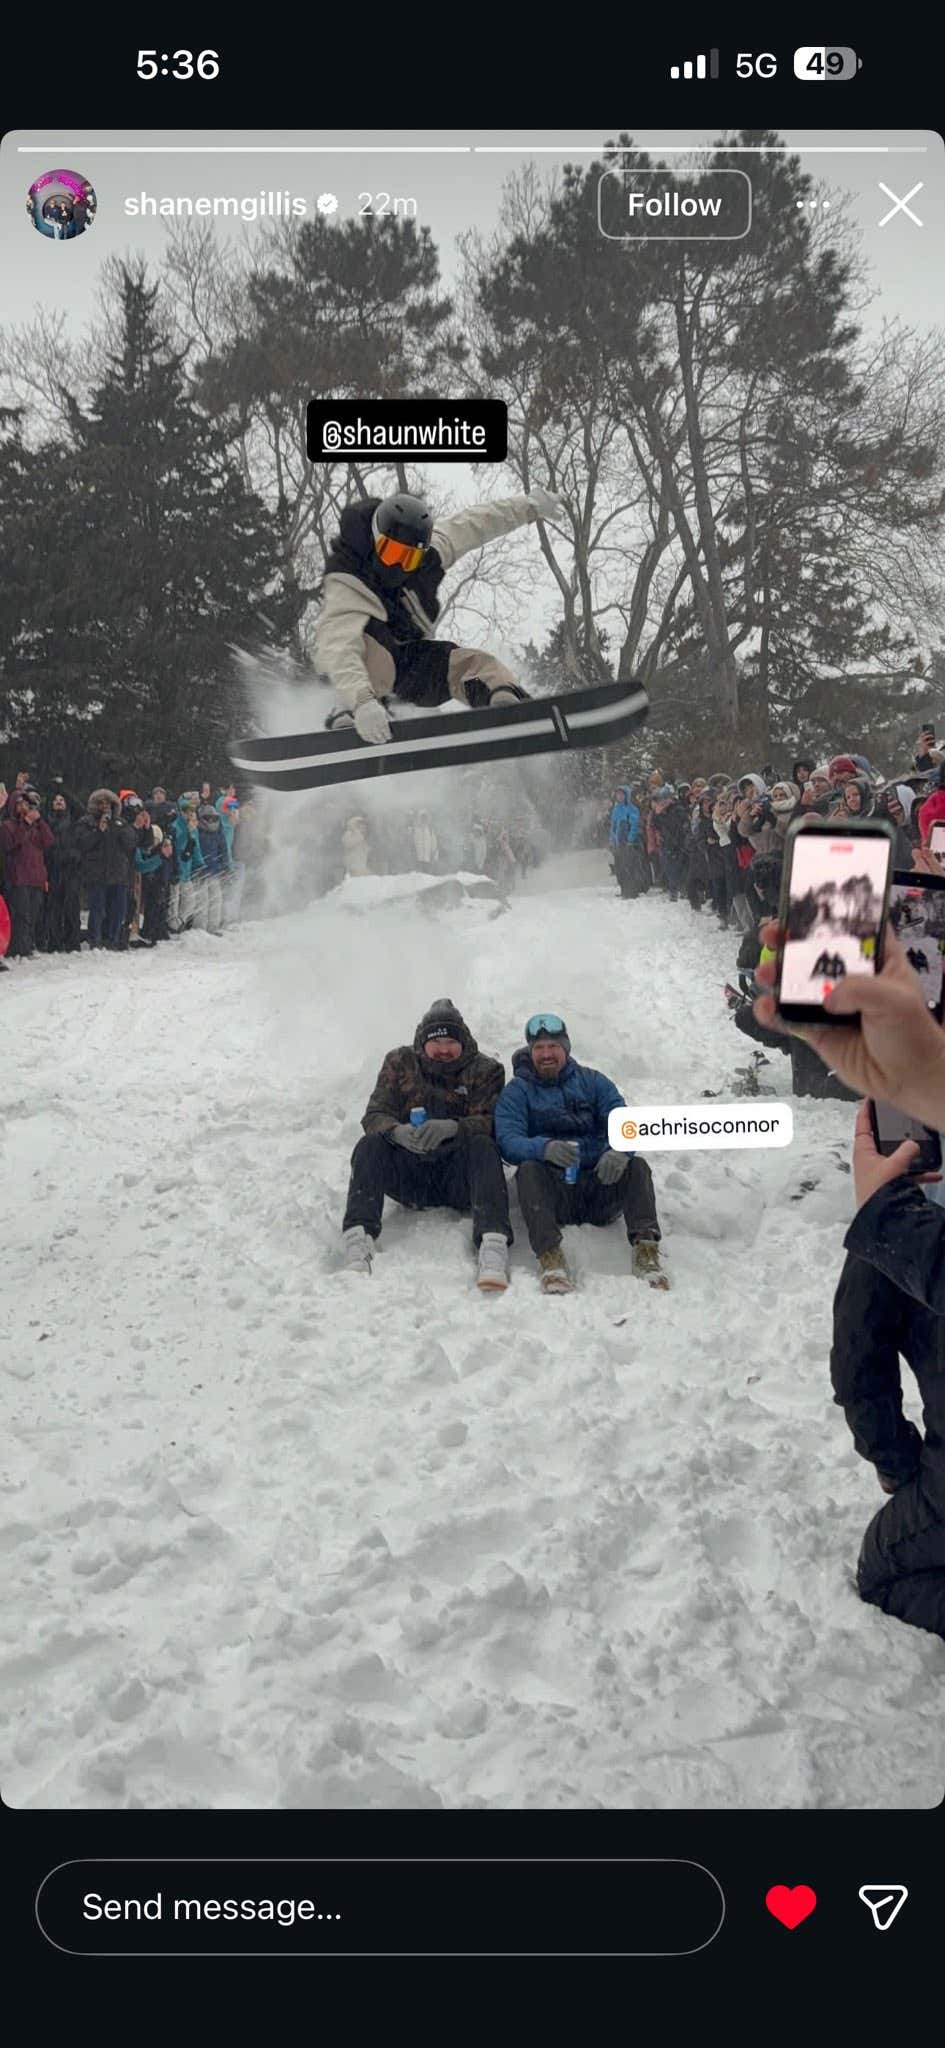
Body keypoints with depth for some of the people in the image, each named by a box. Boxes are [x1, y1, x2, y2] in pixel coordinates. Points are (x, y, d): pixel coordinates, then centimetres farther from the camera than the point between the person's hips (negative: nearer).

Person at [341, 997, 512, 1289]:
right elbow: (374, 1116, -3)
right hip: (409, 1176, 2)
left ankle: (493, 1244, -51)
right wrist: (398, 1132, -29)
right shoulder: (400, 1063, 6)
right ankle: (358, 1240, -40)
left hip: (459, 1178, -1)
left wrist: (452, 1128, -36)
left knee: (483, 1146, -32)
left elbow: (489, 1123, -13)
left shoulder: (485, 1070, 2)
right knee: (370, 1145, -24)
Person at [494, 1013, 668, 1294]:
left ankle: (645, 1249, -39)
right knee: (528, 1168, -31)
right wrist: (545, 1148, -33)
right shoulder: (517, 1092, 8)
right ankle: (549, 1255, -45)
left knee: (636, 1165, -24)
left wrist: (619, 1150, -26)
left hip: (600, 1185, 2)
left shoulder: (592, 1081, 14)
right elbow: (508, 1141, -10)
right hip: (551, 1191, -2)